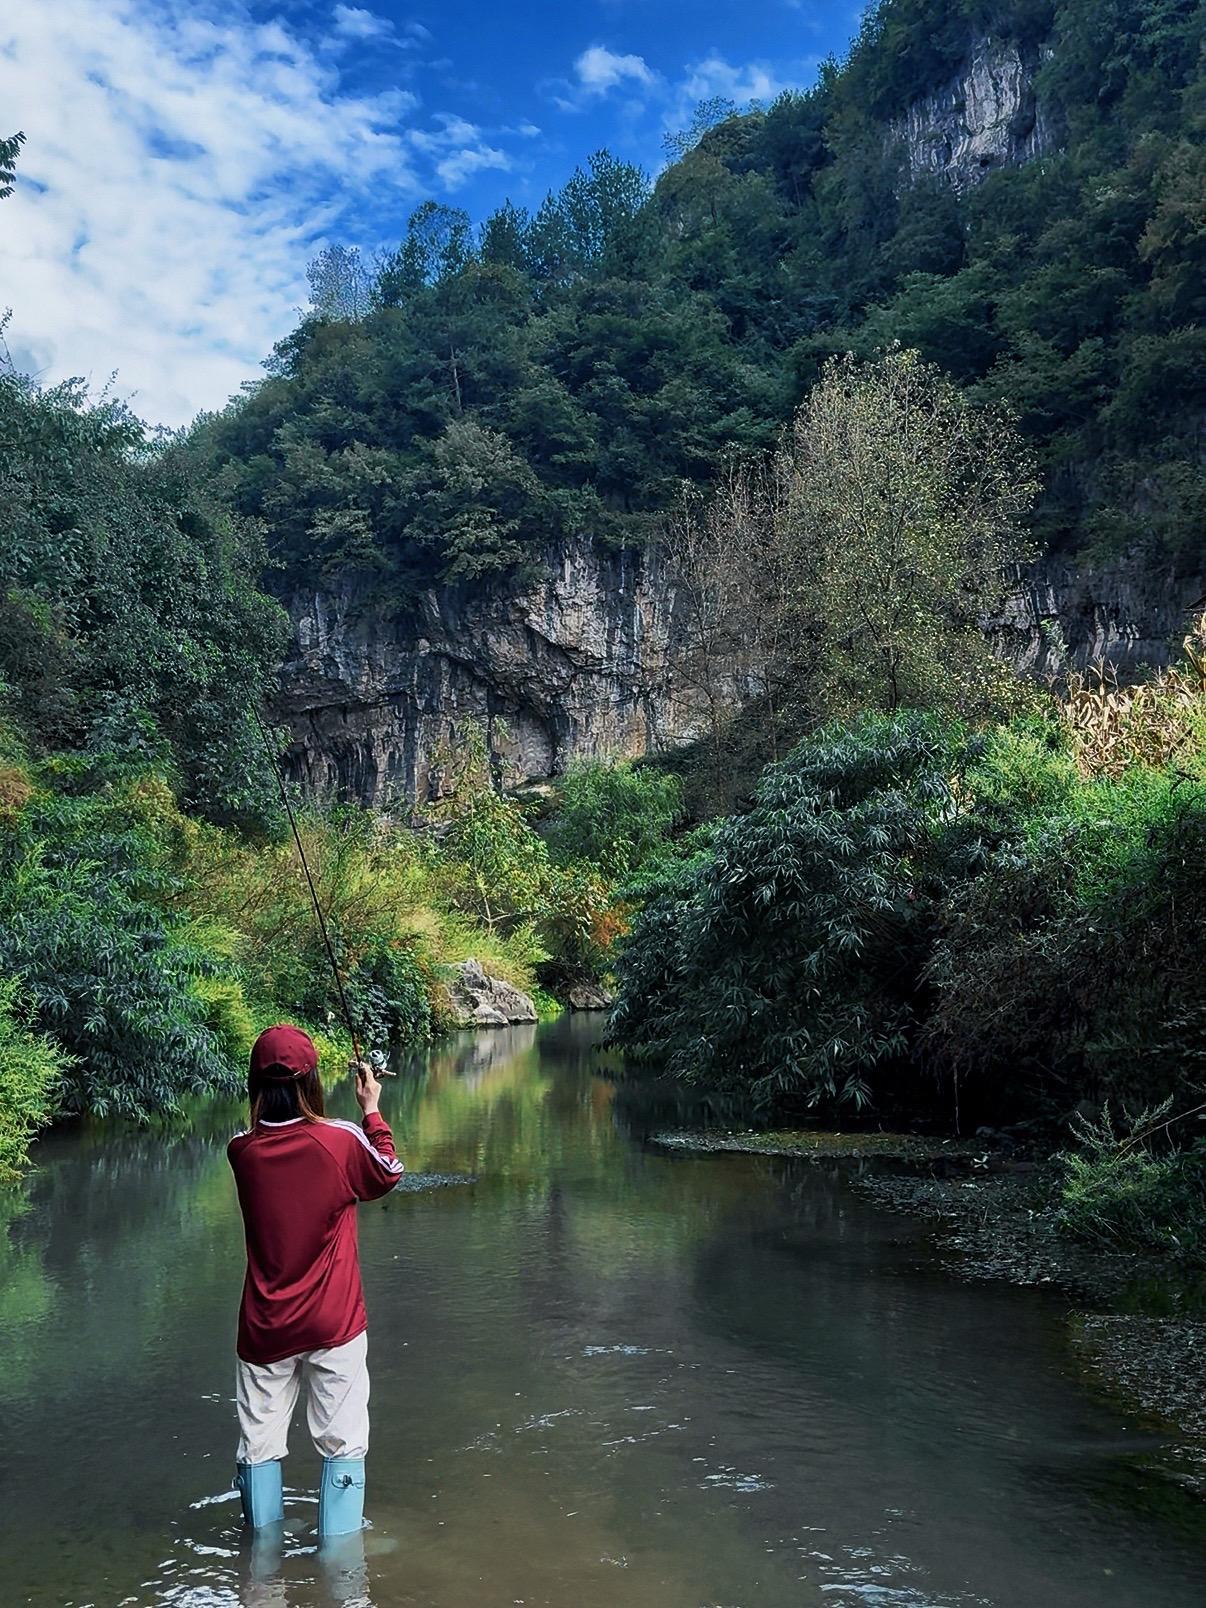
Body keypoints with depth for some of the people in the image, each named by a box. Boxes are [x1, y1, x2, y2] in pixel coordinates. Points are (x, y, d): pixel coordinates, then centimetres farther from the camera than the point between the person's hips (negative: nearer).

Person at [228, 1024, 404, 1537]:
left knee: (259, 1446, 15)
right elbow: (388, 1176, 6)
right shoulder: (341, 1142, -14)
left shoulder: (241, 1151, -5)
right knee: (342, 1444, 8)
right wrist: (371, 1110, 15)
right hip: (333, 1325, -3)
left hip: (264, 1330, 3)